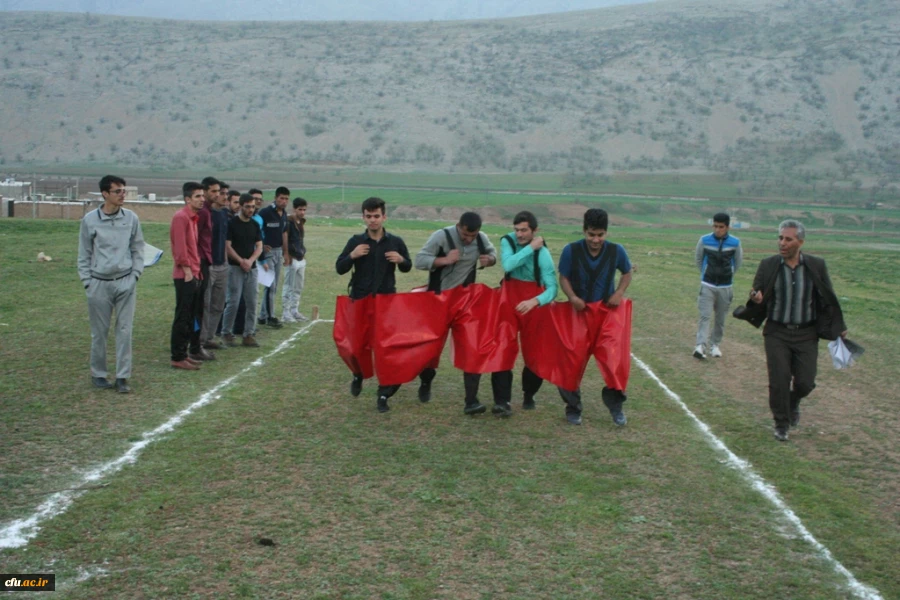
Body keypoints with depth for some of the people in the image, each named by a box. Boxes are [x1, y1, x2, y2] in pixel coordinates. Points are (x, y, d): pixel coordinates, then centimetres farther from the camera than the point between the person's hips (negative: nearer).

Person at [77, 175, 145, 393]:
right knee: (99, 332, 7)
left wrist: (135, 275, 0)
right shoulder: (90, 220, -4)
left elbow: (138, 250, 9)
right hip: (99, 283, -1)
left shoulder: (131, 218, 1)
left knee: (124, 330, 0)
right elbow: (84, 255, 3)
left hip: (125, 282, 1)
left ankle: (122, 377, 8)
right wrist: (87, 282, -1)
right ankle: (98, 374, 21)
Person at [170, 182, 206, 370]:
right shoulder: (181, 217, -13)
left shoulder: (194, 217, 16)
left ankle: (183, 353, 20)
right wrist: (187, 270, -18)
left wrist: (197, 270, 14)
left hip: (194, 274, 9)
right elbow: (180, 246, -18)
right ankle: (177, 358, 0)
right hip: (185, 275, -9)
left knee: (191, 316, 13)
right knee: (183, 317, -5)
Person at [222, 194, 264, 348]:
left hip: (251, 268, 5)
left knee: (251, 303, 3)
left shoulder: (255, 225, 10)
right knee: (233, 302, -6)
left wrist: (250, 260, -10)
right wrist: (241, 261, -16)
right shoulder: (232, 223, -6)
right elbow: (227, 246, -9)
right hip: (235, 267, -5)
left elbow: (259, 247, 7)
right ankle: (227, 333, 7)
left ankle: (248, 334, 10)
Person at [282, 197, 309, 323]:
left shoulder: (301, 222, 13)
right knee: (289, 287, -4)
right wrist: (287, 256, -18)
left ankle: (294, 311, 20)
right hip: (291, 259, -8)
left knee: (298, 288, 12)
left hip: (301, 259, 8)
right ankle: (285, 314, 0)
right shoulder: (288, 222, -12)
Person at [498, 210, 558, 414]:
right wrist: (531, 247, -31)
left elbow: (552, 287, -27)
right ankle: (503, 400, -9)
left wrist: (535, 301, -46)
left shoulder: (543, 253, -19)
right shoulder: (507, 241, -12)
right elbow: (508, 265, -32)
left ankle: (528, 395, 25)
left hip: (533, 302, -1)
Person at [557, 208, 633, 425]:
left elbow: (627, 273, 7)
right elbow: (564, 278, -6)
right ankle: (573, 407, 20)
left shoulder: (616, 251, -9)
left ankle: (615, 407, 18)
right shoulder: (571, 250, -14)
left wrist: (619, 293, -10)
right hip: (578, 311, -1)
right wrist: (572, 297, -24)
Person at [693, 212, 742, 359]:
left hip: (725, 286, 1)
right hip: (707, 285, -1)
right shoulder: (704, 241, -7)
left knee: (720, 318, 9)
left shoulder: (735, 243, -6)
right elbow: (698, 259, 9)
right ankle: (700, 346, -16)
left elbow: (738, 262, 10)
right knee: (705, 316, -10)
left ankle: (715, 345, 21)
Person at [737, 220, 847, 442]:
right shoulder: (768, 265, -4)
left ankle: (793, 404, 37)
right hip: (777, 334, 0)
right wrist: (756, 300, -24)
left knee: (805, 383, 2)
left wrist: (839, 328, 12)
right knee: (779, 382, -2)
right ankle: (781, 423, 19)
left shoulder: (816, 266, -3)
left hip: (807, 334, 1)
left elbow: (828, 299, 7)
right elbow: (758, 296, 1)